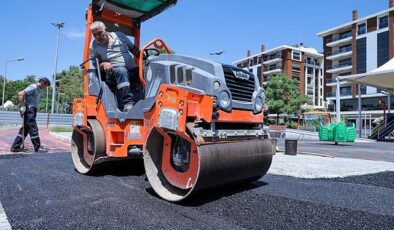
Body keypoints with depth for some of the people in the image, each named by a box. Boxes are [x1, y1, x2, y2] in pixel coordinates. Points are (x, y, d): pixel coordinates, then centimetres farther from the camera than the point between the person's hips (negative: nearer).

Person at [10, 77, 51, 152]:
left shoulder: (37, 89, 19)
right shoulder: (33, 87, -11)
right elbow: (20, 94, -20)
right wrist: (23, 106, -19)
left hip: (31, 111, 10)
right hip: (29, 110, -10)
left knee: (24, 130, 11)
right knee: (33, 129, -4)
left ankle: (15, 147, 16)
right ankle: (38, 147, 2)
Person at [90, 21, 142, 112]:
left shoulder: (119, 35, 15)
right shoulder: (94, 45, 11)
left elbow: (134, 49, 19)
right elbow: (95, 64, 11)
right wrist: (103, 64, -12)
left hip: (132, 70, 4)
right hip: (113, 72, -4)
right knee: (121, 71, -39)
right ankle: (128, 102, -45)